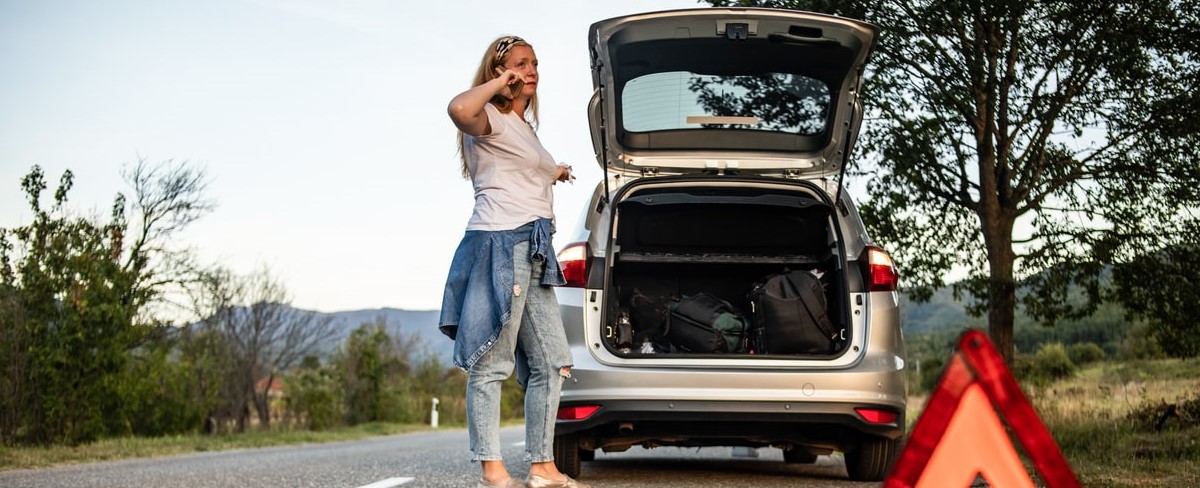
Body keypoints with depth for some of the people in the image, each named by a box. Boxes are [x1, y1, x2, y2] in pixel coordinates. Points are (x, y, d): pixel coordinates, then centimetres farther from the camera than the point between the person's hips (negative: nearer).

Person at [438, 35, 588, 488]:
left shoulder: (524, 127, 25)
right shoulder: (492, 120, -4)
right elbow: (460, 109, -29)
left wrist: (551, 174, 54)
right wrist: (499, 82, -13)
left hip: (533, 252, 10)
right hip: (501, 245, -10)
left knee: (551, 364, 7)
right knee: (491, 362, -8)